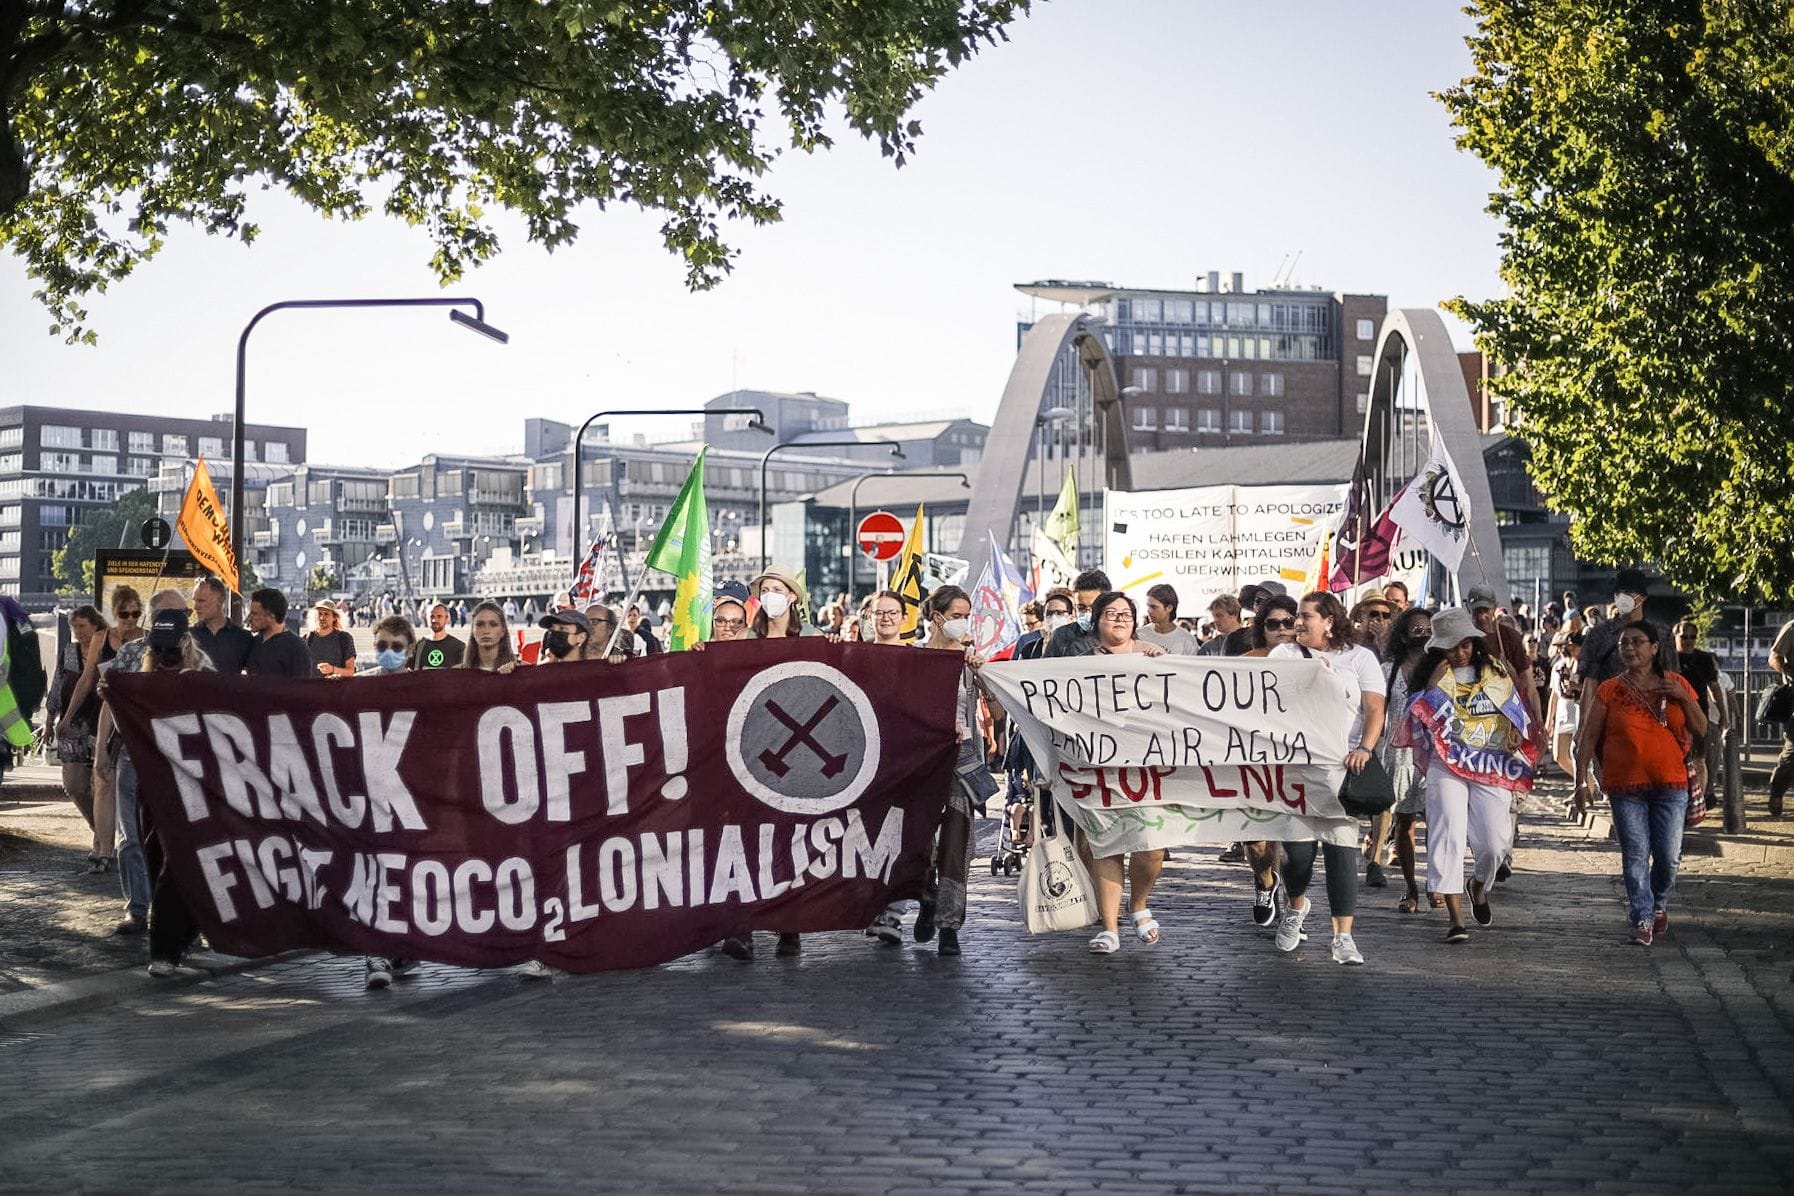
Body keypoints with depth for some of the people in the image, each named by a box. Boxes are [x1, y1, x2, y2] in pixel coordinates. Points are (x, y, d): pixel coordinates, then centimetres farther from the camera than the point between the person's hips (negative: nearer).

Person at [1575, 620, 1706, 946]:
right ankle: (1642, 920, 7)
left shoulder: (1676, 684, 7)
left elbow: (1701, 730, 7)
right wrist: (1582, 779, -6)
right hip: (1626, 787, -1)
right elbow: (1589, 738, 1)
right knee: (1635, 856, -2)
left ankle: (1659, 903, 29)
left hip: (1671, 785, 1)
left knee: (1668, 855, 1)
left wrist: (1684, 699, -9)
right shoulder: (1609, 690, 1)